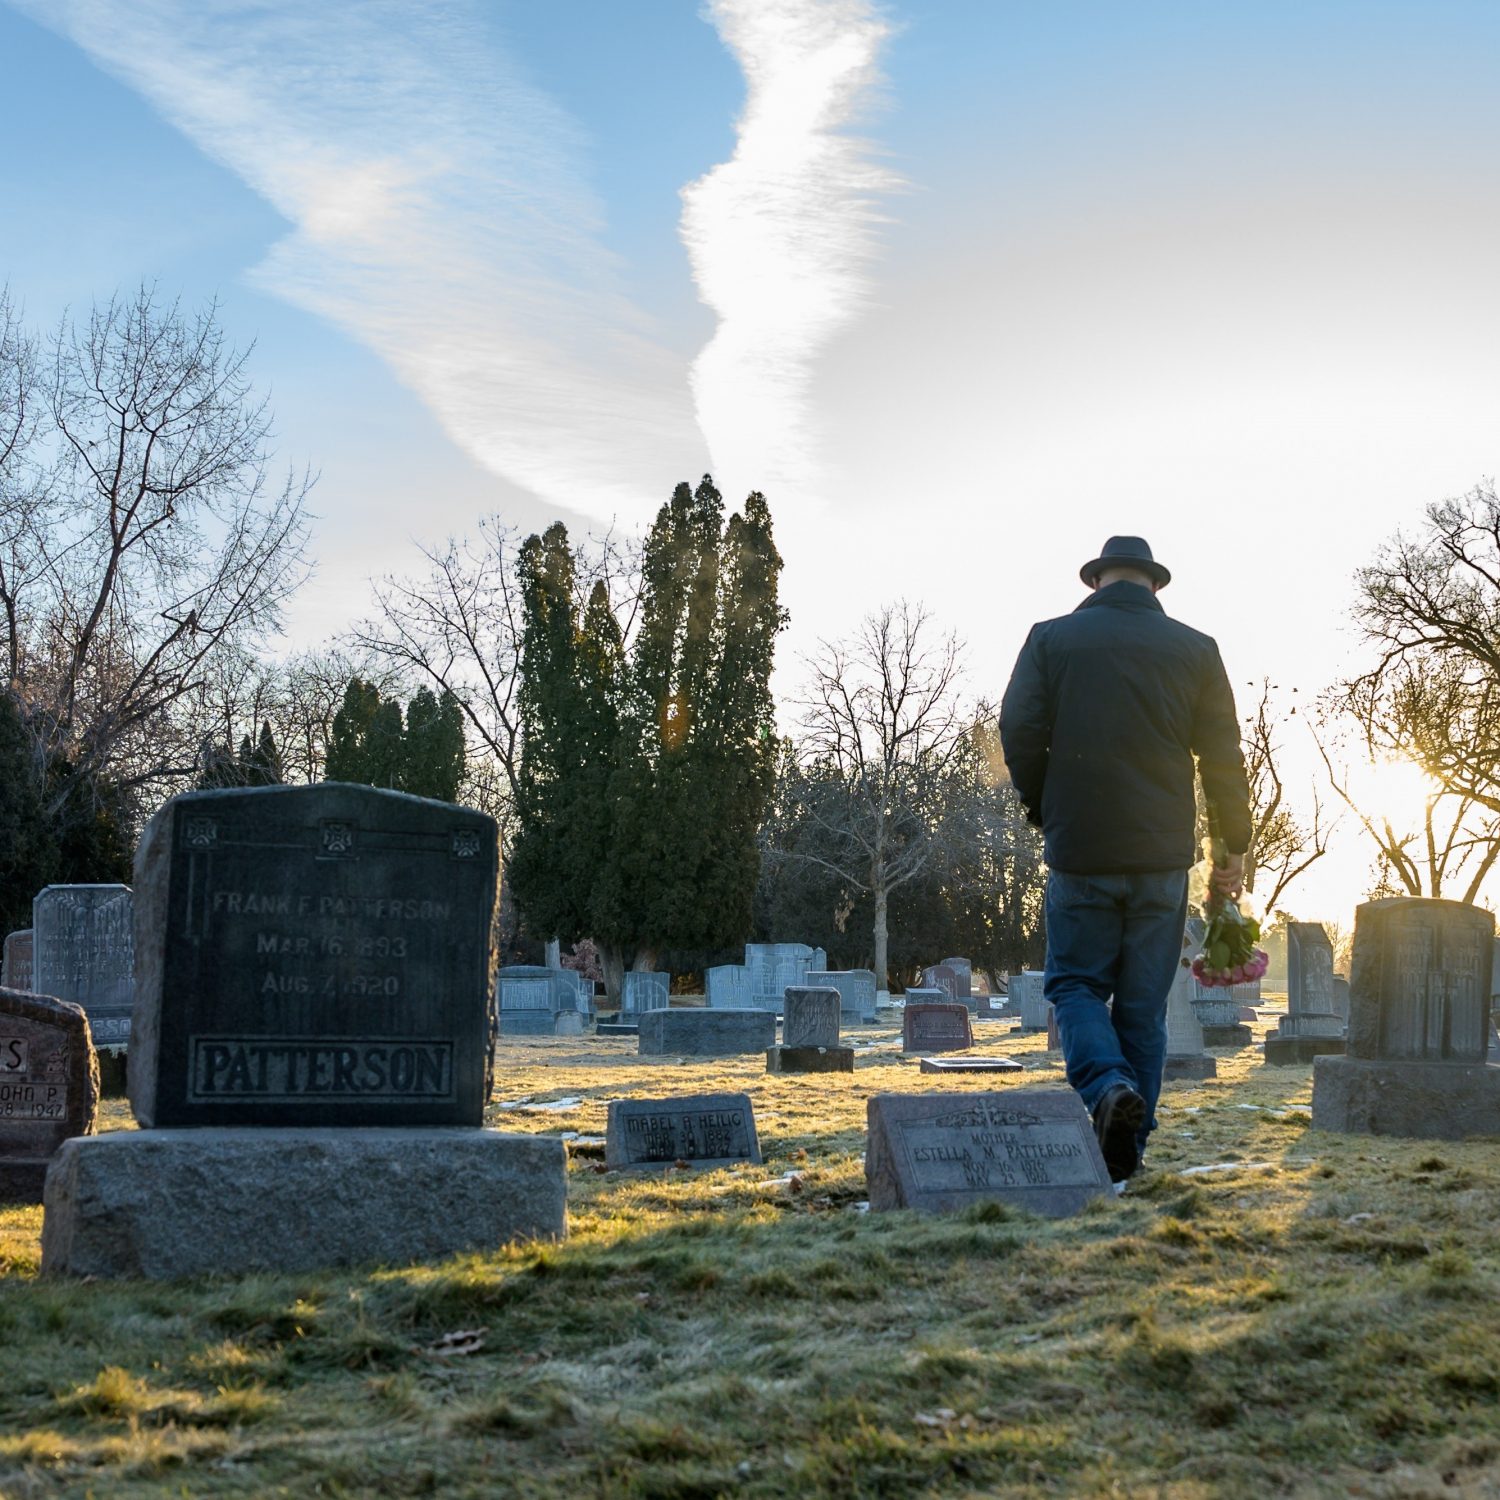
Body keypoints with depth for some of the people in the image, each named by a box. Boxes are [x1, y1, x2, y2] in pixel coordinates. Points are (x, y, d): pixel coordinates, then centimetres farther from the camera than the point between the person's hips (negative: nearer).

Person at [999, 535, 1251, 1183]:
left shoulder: (1051, 639, 2)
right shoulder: (1194, 649, 5)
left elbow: (1018, 733, -4)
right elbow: (1224, 756, 4)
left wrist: (1046, 813, 11)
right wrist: (1235, 846, 12)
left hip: (1080, 854, -1)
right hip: (1163, 855, 2)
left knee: (1076, 983, 9)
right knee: (1143, 1002, 8)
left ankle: (1109, 1085, -19)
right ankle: (1124, 1153, 10)